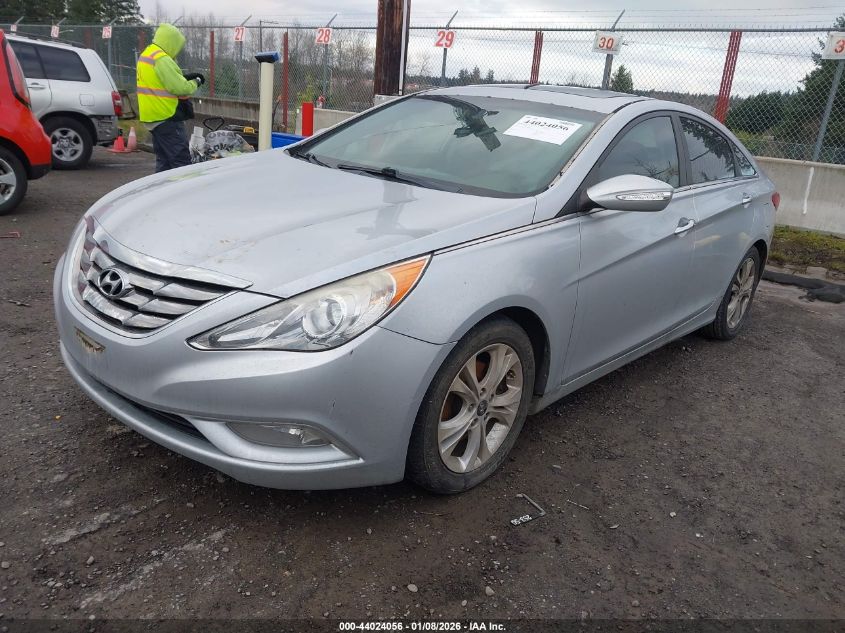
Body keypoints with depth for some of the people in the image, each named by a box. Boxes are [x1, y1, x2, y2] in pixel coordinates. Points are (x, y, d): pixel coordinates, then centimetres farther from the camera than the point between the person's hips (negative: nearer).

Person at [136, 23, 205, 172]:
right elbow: (180, 88, -21)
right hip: (166, 117, -10)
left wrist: (185, 77, 12)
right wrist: (195, 83, -3)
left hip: (152, 117, 10)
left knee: (163, 160, 16)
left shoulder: (146, 55, 16)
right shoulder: (162, 59, -17)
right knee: (181, 160, -10)